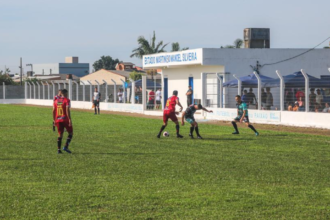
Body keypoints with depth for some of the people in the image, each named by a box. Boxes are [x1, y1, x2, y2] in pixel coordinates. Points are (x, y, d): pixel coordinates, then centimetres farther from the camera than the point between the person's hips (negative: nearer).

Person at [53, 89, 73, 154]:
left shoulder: (56, 101, 11)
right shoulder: (67, 100, -6)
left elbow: (53, 111, 12)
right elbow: (67, 110, -16)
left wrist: (54, 120, 19)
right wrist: (70, 119, -16)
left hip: (58, 120, 5)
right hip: (65, 119, -5)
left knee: (60, 134, 11)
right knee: (70, 133, 8)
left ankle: (58, 149, 3)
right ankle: (66, 147, -6)